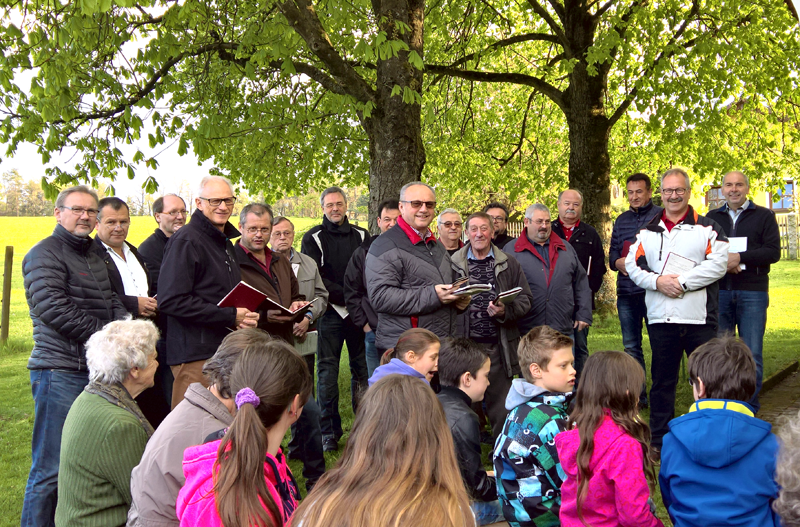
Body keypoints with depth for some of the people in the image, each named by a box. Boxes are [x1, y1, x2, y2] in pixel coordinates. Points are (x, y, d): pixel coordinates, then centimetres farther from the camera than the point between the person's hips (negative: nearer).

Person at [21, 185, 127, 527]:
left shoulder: (94, 256, 20)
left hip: (98, 369, 8)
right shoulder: (45, 254, -7)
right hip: (61, 372, -8)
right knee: (52, 469, -4)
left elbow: (113, 302, 19)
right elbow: (54, 309, -18)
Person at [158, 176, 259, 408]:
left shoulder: (225, 242, 19)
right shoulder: (186, 241, -11)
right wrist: (231, 316, -18)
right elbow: (171, 301, -20)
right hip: (196, 355, -9)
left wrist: (245, 316, 6)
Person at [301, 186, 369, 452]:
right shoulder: (313, 238, 3)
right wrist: (345, 296, -14)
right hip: (330, 312, -2)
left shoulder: (362, 236, 11)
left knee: (363, 369, 5)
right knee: (327, 371, 1)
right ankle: (330, 432, 10)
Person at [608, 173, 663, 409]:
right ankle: (637, 396, 23)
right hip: (626, 292, 6)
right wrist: (618, 261, -3)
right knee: (631, 347, 12)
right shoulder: (622, 220, 15)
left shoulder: (661, 216, -3)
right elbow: (612, 254, 18)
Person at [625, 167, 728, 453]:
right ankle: (659, 438, 22)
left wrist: (682, 281, -16)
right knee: (662, 380, 12)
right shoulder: (648, 230, 13)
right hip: (660, 318, 3)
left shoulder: (707, 228, 3)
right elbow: (632, 264, 6)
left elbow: (717, 263, -10)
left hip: (699, 318, -3)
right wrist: (657, 281, -11)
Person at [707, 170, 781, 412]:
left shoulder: (764, 216, 6)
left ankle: (750, 409, 11)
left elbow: (773, 252, -4)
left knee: (752, 354, 0)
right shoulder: (712, 217, 14)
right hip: (719, 292, 2)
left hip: (752, 292, -2)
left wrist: (739, 258, -16)